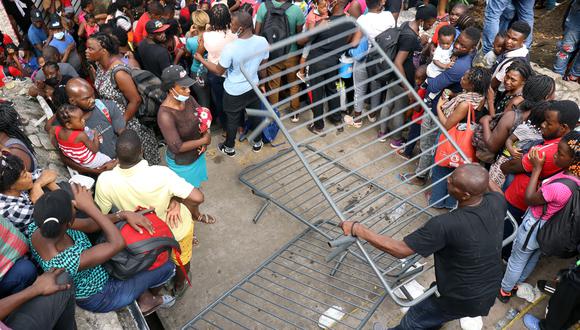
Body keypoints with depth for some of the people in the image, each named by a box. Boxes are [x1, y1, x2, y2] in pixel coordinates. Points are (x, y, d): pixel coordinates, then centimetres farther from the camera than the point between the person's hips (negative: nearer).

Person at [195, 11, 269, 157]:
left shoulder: (230, 48, -31)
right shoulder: (262, 41, -18)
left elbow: (218, 71, -16)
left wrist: (201, 59, -3)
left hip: (234, 91, -4)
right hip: (253, 87, 4)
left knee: (232, 120, 18)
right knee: (255, 115, 25)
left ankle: (229, 148, 40)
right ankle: (257, 143, 45)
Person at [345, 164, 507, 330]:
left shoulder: (445, 225, -38)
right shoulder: (495, 203, -18)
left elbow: (399, 250, -30)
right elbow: (497, 191, 9)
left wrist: (357, 229, -26)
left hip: (462, 300, -7)